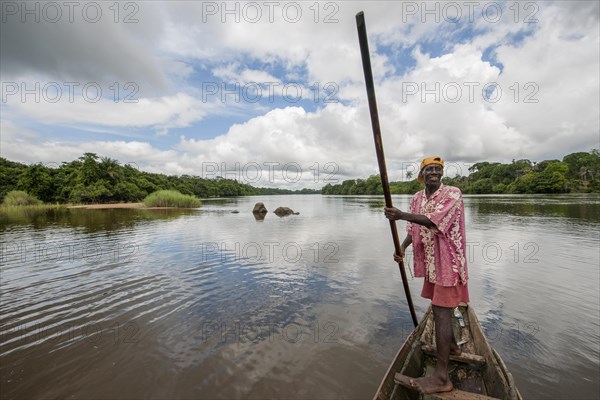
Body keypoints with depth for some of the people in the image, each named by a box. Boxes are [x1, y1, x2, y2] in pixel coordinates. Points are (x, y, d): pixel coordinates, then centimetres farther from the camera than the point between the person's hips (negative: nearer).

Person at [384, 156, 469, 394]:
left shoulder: (453, 194, -14)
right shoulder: (416, 198, 7)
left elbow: (434, 220, -29)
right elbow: (413, 229, 8)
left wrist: (401, 215, -41)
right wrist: (402, 247, -10)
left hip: (447, 261, -7)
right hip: (430, 262, 7)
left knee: (441, 312, -7)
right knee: (440, 307, 22)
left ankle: (441, 377, 3)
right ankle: (452, 346, 45)